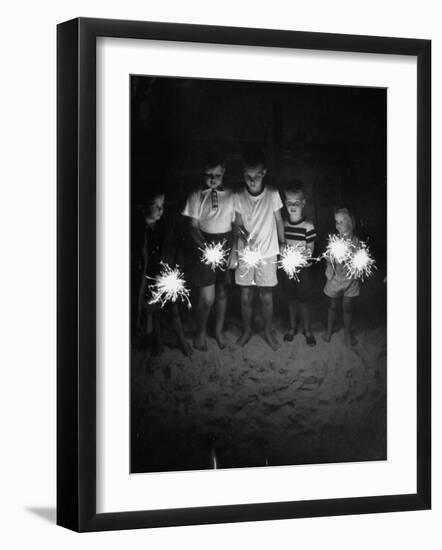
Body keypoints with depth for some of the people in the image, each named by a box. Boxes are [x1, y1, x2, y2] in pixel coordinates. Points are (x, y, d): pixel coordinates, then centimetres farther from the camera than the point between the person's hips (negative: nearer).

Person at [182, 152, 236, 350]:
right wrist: (207, 249, -15)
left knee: (222, 292, 10)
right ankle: (201, 332, 17)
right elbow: (194, 227, -3)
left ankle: (219, 330, 29)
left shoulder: (230, 196, 4)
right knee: (207, 297, -5)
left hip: (226, 246, 2)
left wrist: (233, 252, -3)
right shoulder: (196, 197, -1)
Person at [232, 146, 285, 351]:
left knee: (267, 297, 6)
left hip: (267, 254, -1)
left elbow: (278, 221, 2)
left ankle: (268, 332, 25)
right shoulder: (238, 197, -7)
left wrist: (283, 245, 4)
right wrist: (242, 233, -24)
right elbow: (238, 224, -3)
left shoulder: (273, 195, -9)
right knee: (246, 297, 9)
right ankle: (247, 330, 29)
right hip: (244, 253, 1)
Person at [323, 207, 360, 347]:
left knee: (347, 308, 14)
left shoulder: (356, 242, -12)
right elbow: (328, 259, -7)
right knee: (333, 306, 15)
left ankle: (347, 333, 30)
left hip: (350, 280, 0)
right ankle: (329, 330, 30)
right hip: (335, 278, 0)